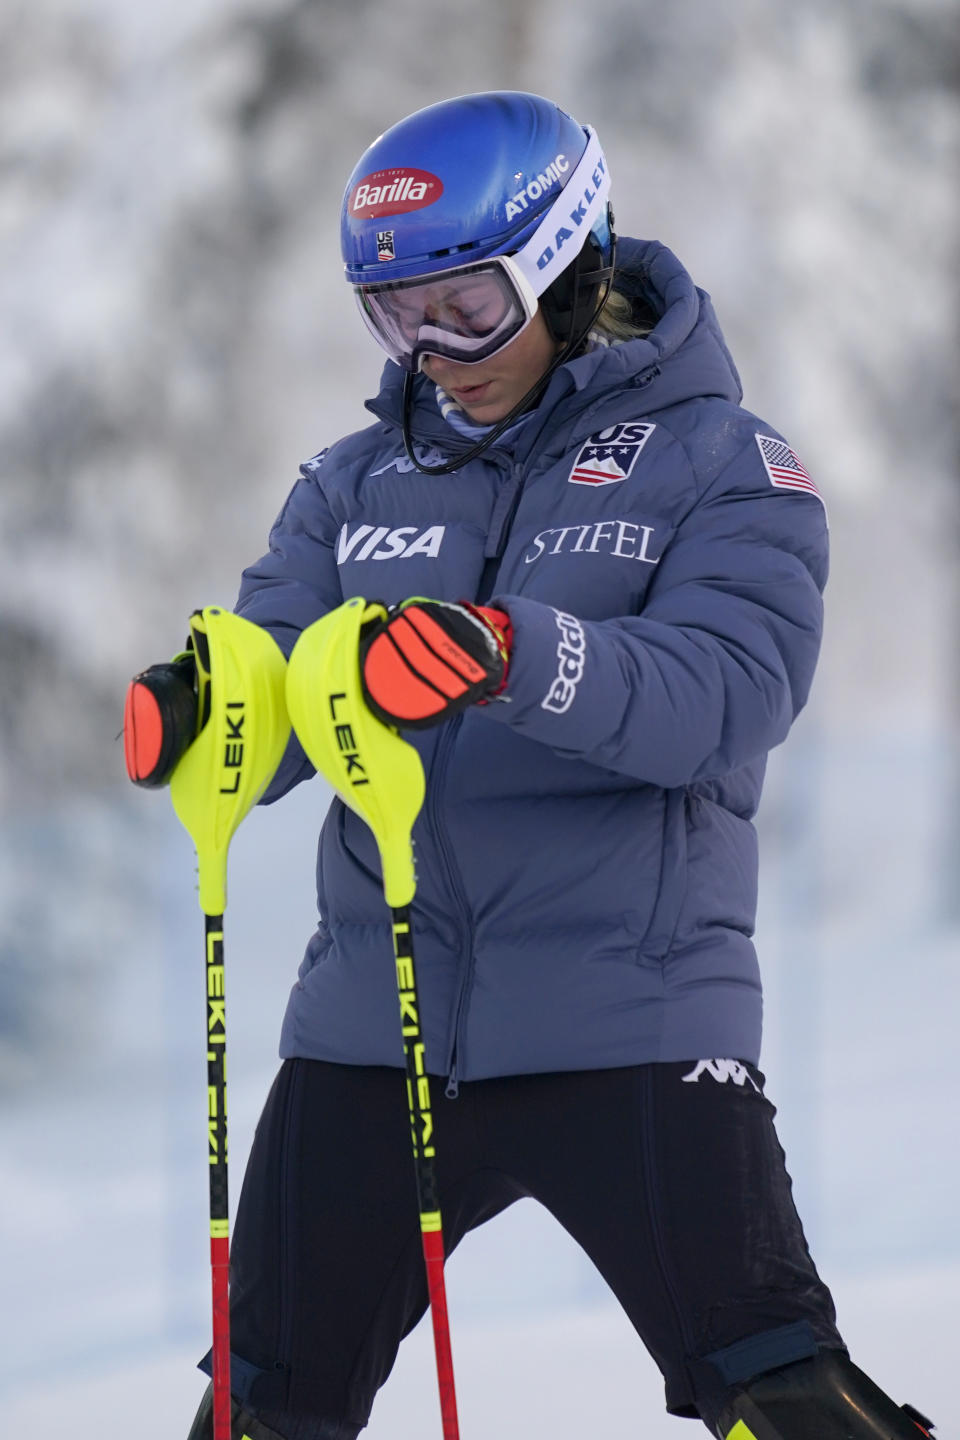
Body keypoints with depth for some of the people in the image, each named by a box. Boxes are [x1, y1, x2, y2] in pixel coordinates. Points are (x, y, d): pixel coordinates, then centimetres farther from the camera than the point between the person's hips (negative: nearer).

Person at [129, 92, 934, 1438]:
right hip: (373, 1018, 4)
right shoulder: (359, 483, 14)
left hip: (628, 1018, -4)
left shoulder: (716, 460, 0)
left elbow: (727, 695, -16)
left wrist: (516, 657, -34)